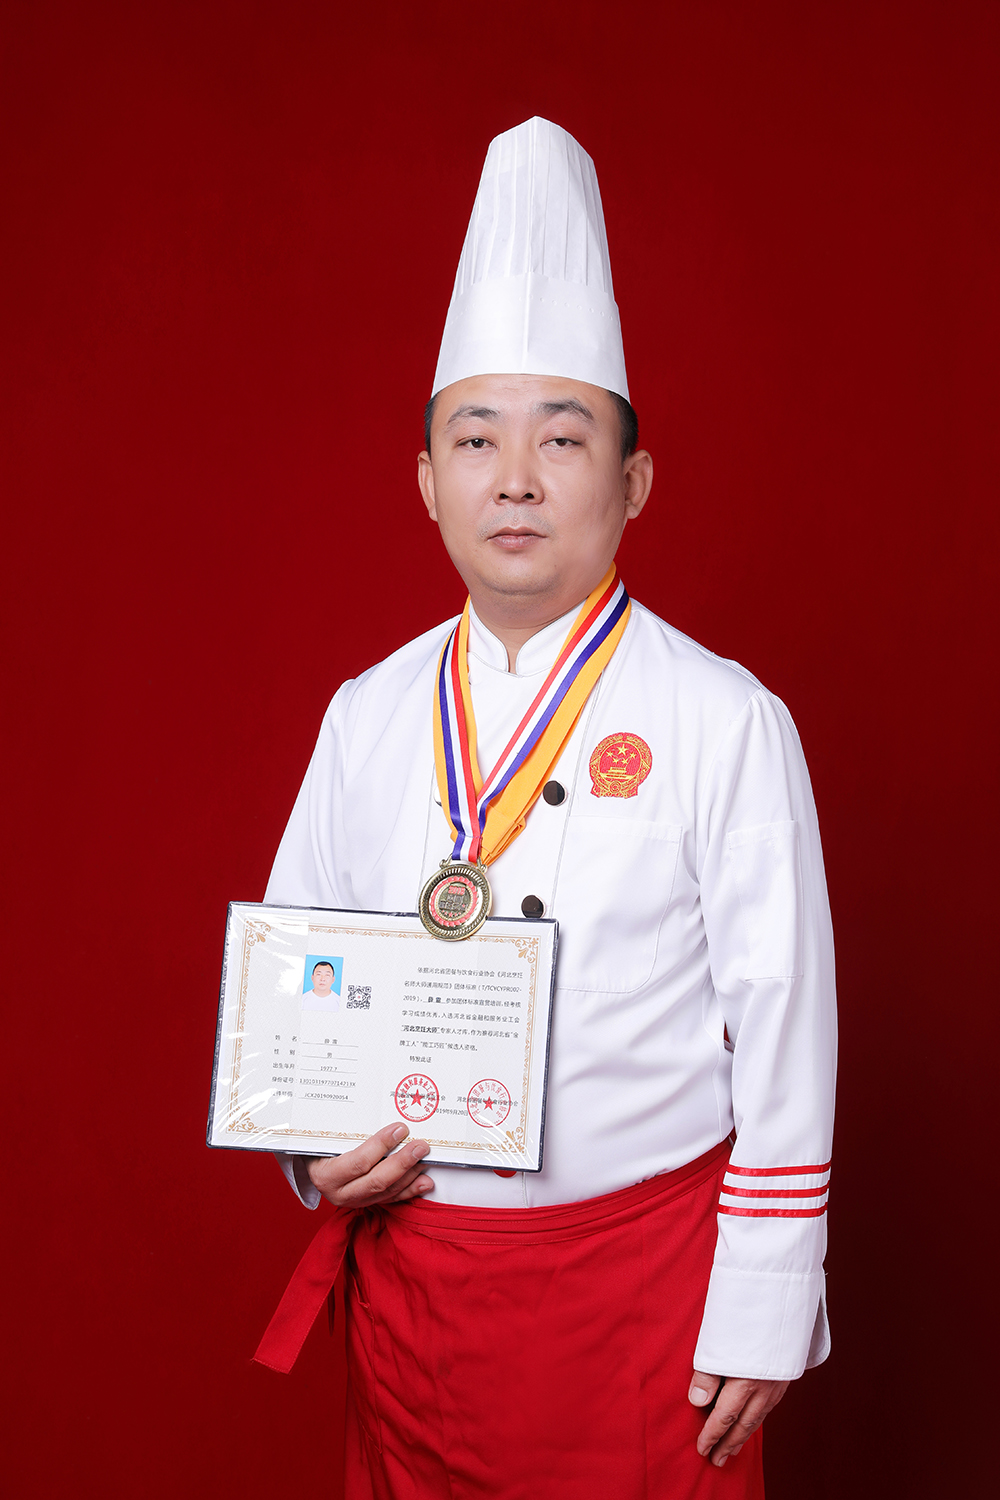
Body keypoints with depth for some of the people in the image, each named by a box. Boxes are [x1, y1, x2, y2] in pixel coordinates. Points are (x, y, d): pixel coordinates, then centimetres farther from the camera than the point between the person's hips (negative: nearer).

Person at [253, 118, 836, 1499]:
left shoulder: (725, 722, -8)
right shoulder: (369, 715, 3)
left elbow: (785, 1034, -7)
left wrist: (760, 1314, -7)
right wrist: (317, 1142, -7)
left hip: (645, 1267, -3)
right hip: (408, 1259, 4)